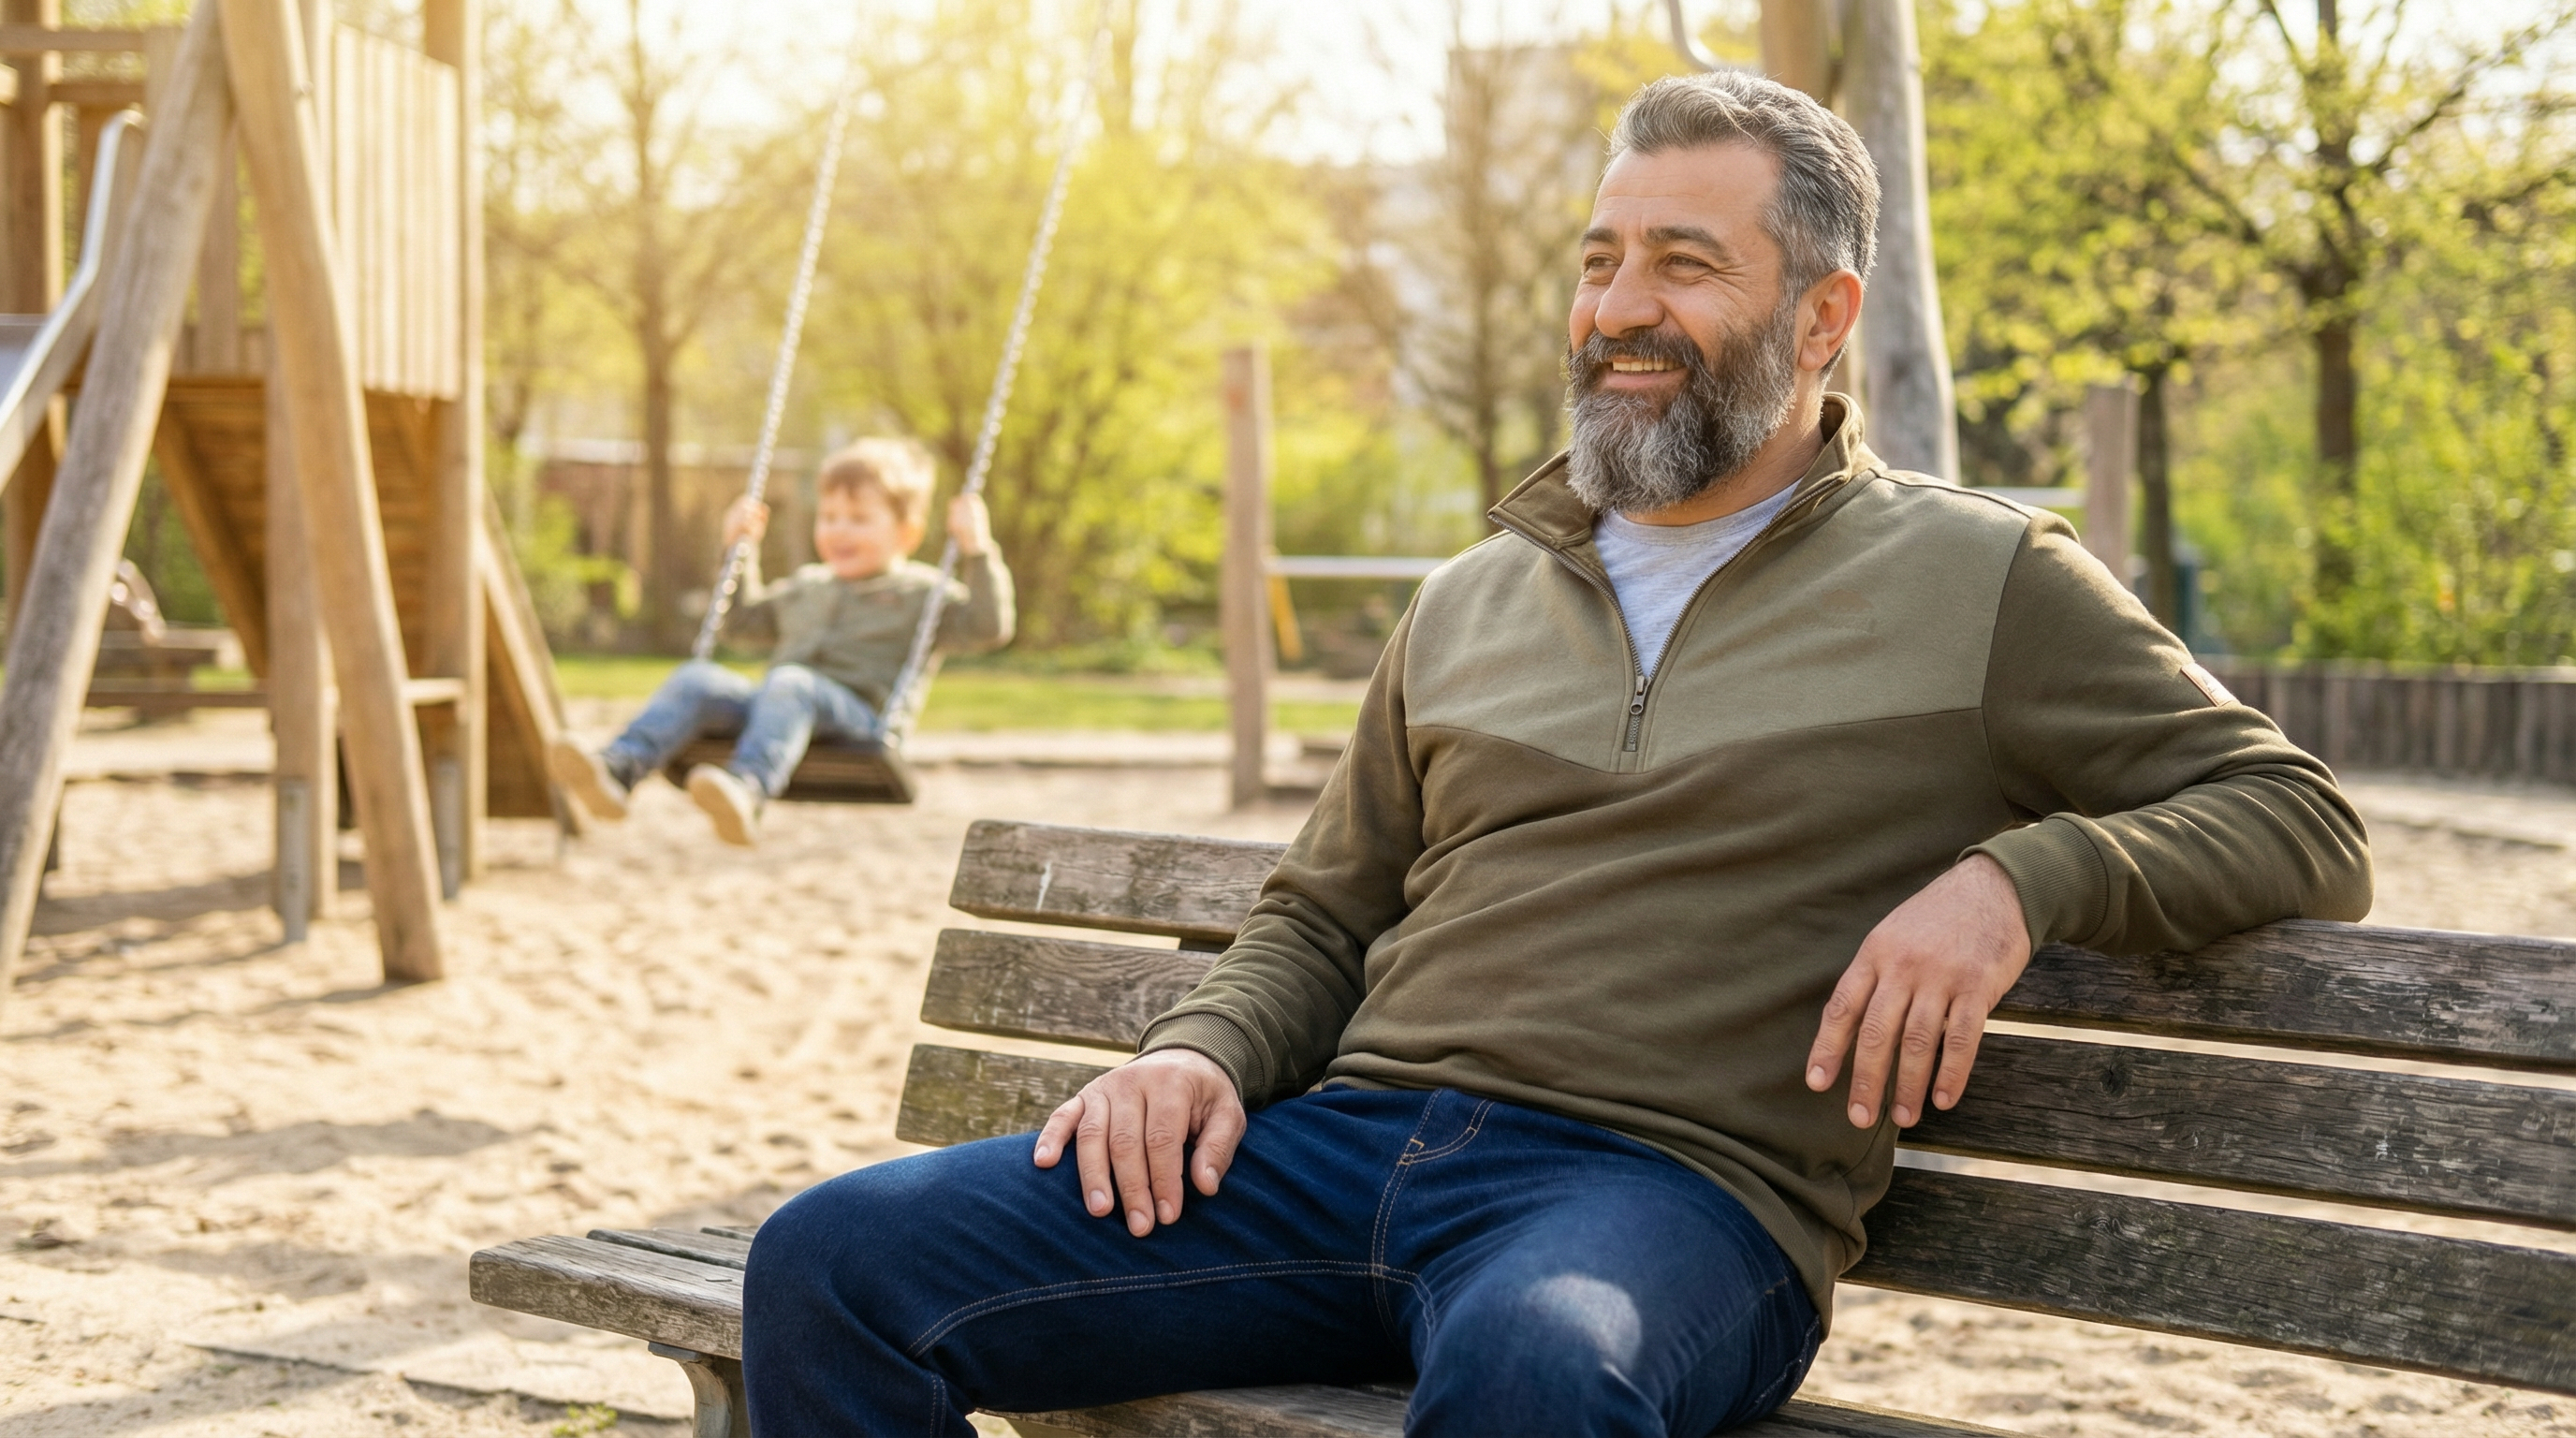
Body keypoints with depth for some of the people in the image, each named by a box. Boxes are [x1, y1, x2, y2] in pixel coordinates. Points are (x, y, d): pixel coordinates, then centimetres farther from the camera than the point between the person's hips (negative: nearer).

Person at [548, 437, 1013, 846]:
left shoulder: (921, 594, 14)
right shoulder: (805, 588, 33)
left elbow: (988, 628, 0)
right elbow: (740, 621, 48)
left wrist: (976, 550, -6)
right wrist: (740, 550, 39)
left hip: (856, 713, -6)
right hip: (777, 709, 6)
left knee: (790, 683, -38)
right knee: (695, 678, -19)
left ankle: (747, 791, -66)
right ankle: (616, 769, -42)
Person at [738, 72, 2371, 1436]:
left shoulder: (1978, 582, 10)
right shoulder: (1474, 600, 23)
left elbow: (2301, 821, 8)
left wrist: (2017, 879, -10)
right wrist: (1200, 1051, 4)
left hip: (1669, 1185, -5)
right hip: (1350, 1139, 5)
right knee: (835, 1265, -13)